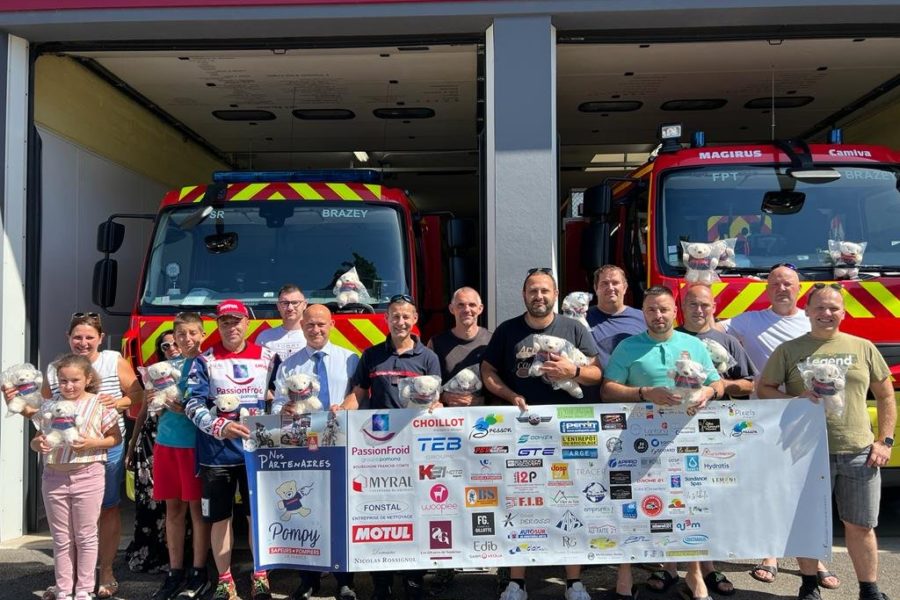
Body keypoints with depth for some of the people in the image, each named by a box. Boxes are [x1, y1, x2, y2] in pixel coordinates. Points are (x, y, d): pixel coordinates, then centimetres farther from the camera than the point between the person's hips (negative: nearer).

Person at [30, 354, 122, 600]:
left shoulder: (99, 404, -4)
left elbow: (116, 438, 0)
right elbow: (36, 441, 11)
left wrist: (92, 443, -17)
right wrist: (38, 443, -12)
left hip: (87, 476, -3)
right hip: (54, 477, 3)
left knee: (85, 537, 7)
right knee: (61, 539, 11)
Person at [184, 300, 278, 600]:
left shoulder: (267, 357, 7)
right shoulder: (205, 361, 1)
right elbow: (193, 405, -9)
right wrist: (221, 426, -25)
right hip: (216, 452, -1)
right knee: (219, 517, 7)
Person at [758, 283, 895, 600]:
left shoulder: (864, 348, 7)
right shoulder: (789, 350, 2)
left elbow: (885, 396, 12)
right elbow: (764, 389, 2)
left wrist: (884, 441, 4)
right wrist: (798, 399, -15)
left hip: (859, 453, 1)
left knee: (860, 526, 10)